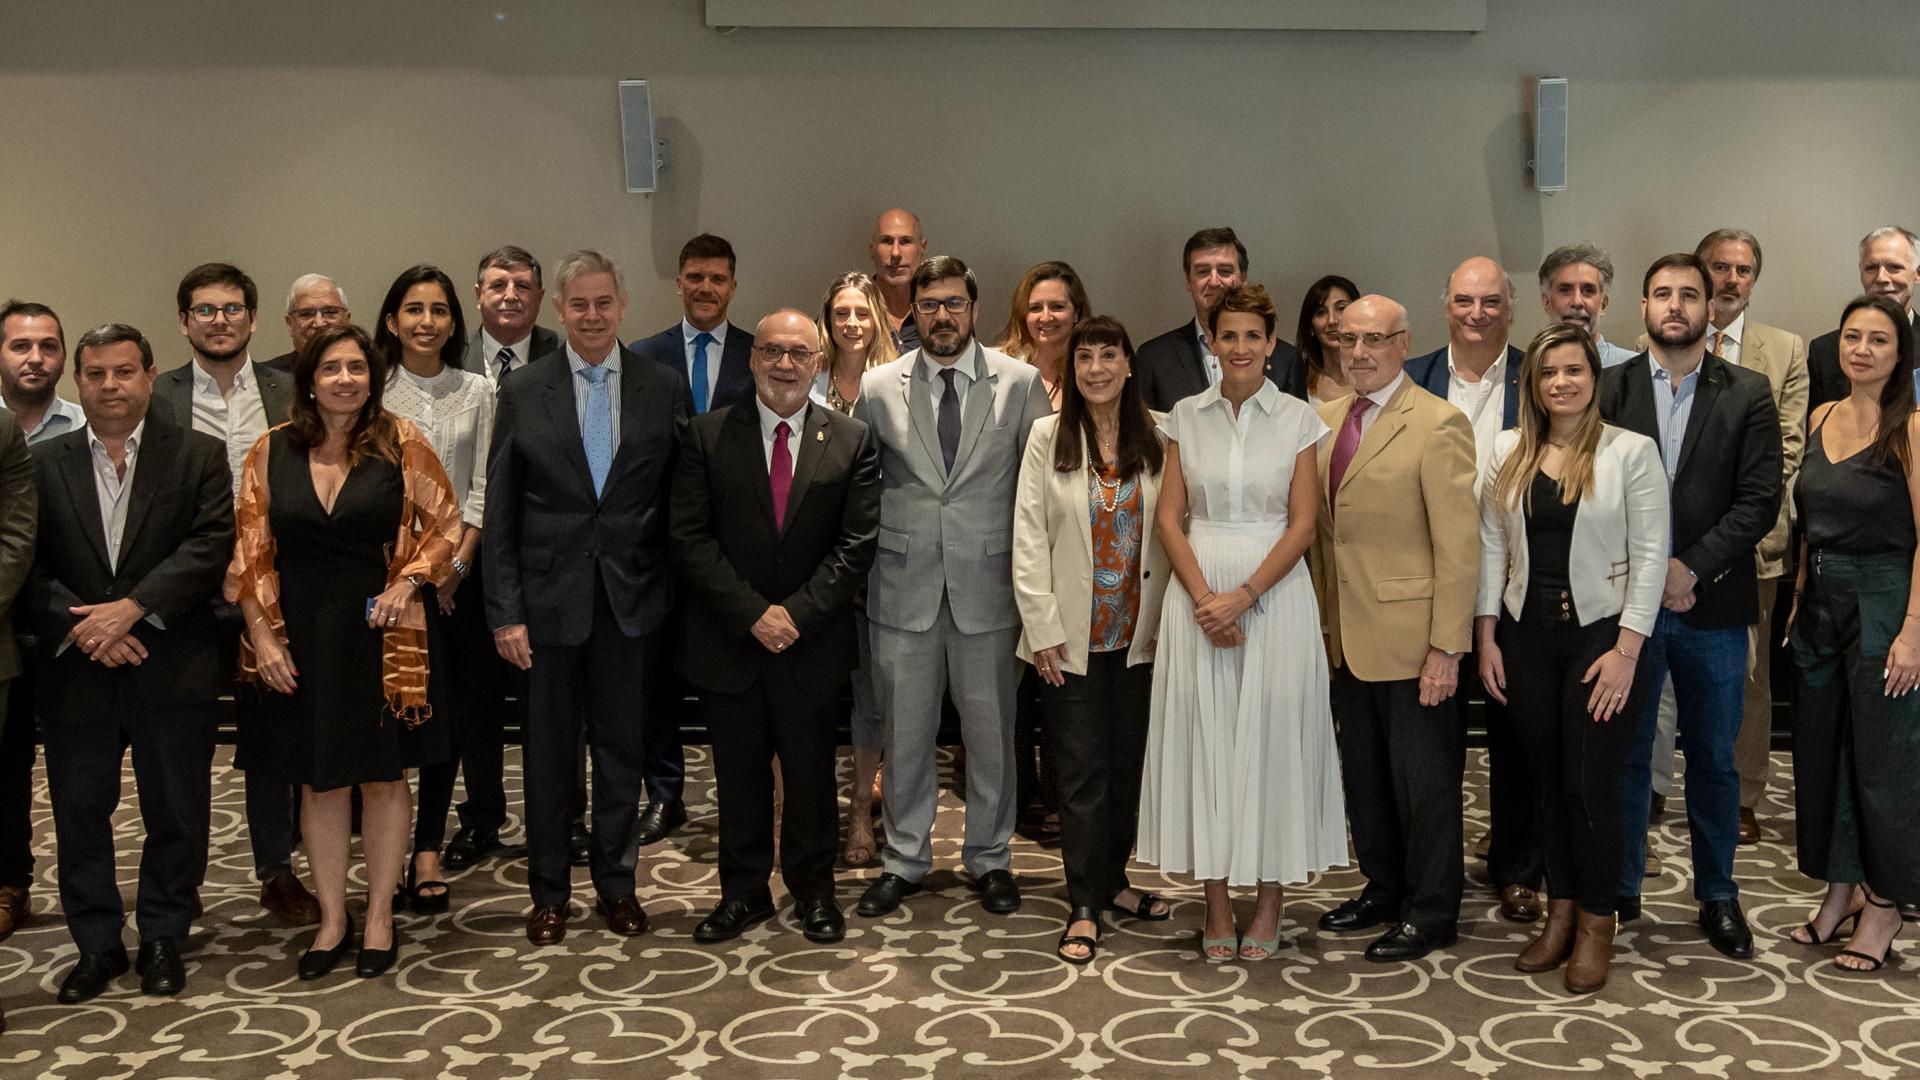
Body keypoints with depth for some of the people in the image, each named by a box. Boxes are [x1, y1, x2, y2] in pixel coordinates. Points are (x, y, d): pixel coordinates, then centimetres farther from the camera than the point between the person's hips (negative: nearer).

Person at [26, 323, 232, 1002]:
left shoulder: (198, 456, 2)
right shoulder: (43, 464, 7)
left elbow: (210, 545, -9)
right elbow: (29, 566, 0)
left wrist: (132, 607, -18)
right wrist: (81, 625, -15)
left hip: (172, 667, -1)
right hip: (76, 671, 2)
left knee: (176, 813, 7)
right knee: (79, 812, 8)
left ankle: (163, 939, 22)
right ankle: (97, 946, 22)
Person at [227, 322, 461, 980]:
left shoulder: (400, 444, -3)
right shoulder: (272, 451, 1)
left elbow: (446, 522, 3)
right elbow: (250, 551, 4)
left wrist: (407, 582, -11)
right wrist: (261, 634, -3)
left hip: (379, 630, -1)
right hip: (301, 636, 1)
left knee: (384, 773, 8)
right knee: (319, 778, 9)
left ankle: (380, 915, 22)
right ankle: (332, 918, 23)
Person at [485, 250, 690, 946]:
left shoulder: (664, 389, 2)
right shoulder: (522, 393, 0)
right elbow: (499, 514, 0)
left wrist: (681, 593, -2)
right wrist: (505, 612, -5)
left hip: (633, 598, 1)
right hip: (551, 595, 0)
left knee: (623, 745, 10)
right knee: (549, 749, 9)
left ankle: (616, 882, 26)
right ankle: (548, 892, 23)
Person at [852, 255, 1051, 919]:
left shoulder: (1019, 383, -1)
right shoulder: (878, 388, 2)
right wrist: (861, 567, 5)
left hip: (988, 586, -1)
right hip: (904, 589, 1)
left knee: (991, 731, 9)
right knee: (904, 734, 10)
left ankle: (989, 858, 26)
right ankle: (905, 860, 25)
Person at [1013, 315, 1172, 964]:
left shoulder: (1156, 438, 2)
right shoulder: (1048, 437, -2)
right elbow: (1029, 539, -4)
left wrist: (1171, 617, -4)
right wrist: (1042, 628, -9)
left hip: (1138, 634, 2)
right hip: (1071, 636, -2)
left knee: (1128, 763, 13)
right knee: (1082, 771, 1)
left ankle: (1113, 880, 29)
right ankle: (1084, 909, 9)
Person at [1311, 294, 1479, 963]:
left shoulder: (1438, 424, -12)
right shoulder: (1325, 420, 10)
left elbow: (1458, 545, -15)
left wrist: (1447, 647, -17)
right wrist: (1319, 619, 9)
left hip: (1410, 640, -7)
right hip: (1346, 637, 7)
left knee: (1423, 779, 5)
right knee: (1364, 775, 17)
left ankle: (1430, 914, 19)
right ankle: (1382, 889, 33)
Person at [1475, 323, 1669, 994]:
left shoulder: (1632, 452, -5)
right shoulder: (1507, 452, 5)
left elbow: (1650, 555, -7)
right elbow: (1491, 547, 8)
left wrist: (1626, 650, -12)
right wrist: (1486, 638, 3)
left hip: (1599, 635, -3)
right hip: (1526, 636, 3)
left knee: (1589, 783, -3)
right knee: (1546, 780, 9)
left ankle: (1596, 925, 14)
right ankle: (1560, 913, 22)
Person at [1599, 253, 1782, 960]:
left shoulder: (1748, 395, 3)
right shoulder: (1610, 389, 3)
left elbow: (1760, 500, -4)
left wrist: (1691, 566, -14)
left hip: (1713, 605, 0)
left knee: (1714, 759, 10)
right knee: (1623, 753, 8)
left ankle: (1718, 895, 23)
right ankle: (1619, 890, 20)